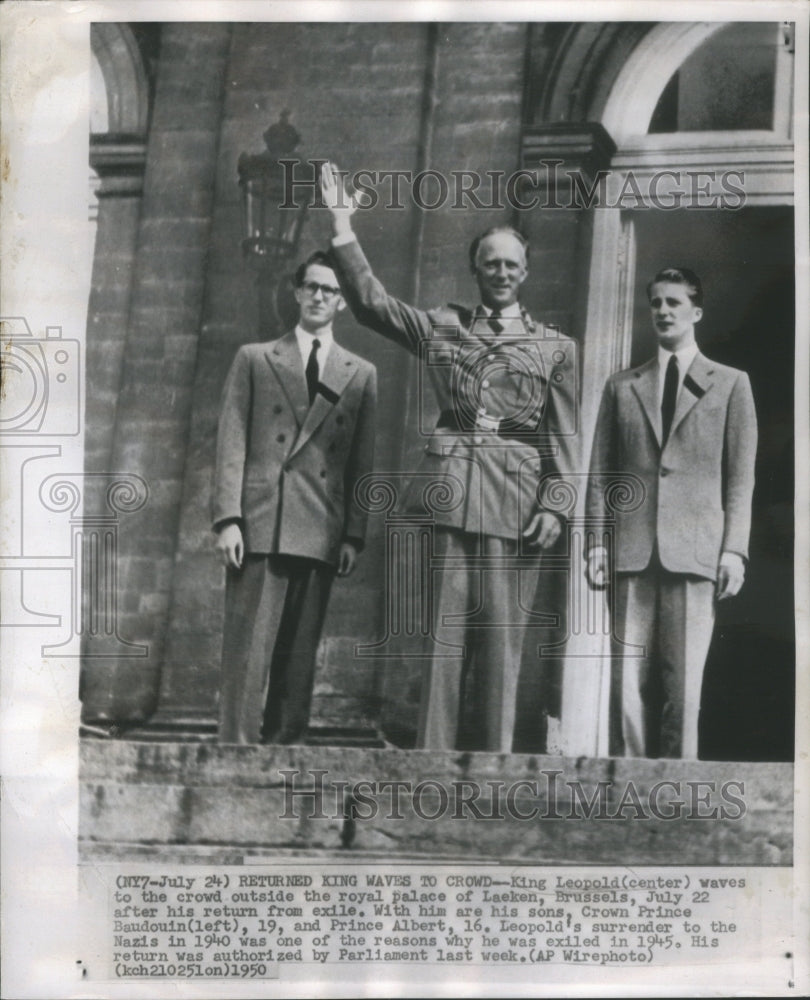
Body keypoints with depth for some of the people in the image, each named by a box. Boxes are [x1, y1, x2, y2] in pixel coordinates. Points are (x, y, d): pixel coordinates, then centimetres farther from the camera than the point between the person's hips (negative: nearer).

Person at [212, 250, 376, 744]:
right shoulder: (254, 359, 13)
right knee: (248, 652, -5)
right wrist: (228, 519, -5)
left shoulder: (361, 374, 15)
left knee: (300, 657, 3)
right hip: (259, 525, -1)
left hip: (321, 532, 2)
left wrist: (355, 535, 3)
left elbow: (363, 462, 11)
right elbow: (231, 443, 5)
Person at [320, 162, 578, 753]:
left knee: (502, 638, 0)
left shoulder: (555, 347, 12)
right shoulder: (442, 328, 16)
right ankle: (433, 758, 4)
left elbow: (565, 435, 7)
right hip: (448, 487, 1)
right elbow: (371, 302, 9)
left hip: (515, 496, -1)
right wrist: (343, 229, 2)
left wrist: (557, 504, -4)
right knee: (444, 633, 0)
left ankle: (494, 760, 8)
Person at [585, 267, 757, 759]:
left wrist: (734, 549, -3)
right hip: (633, 552, 2)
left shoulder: (730, 383, 12)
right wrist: (598, 540, 3)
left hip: (696, 552, -2)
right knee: (630, 681, -1)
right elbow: (601, 472, 13)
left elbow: (741, 477, 6)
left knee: (684, 682, -3)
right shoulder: (622, 386, 17)